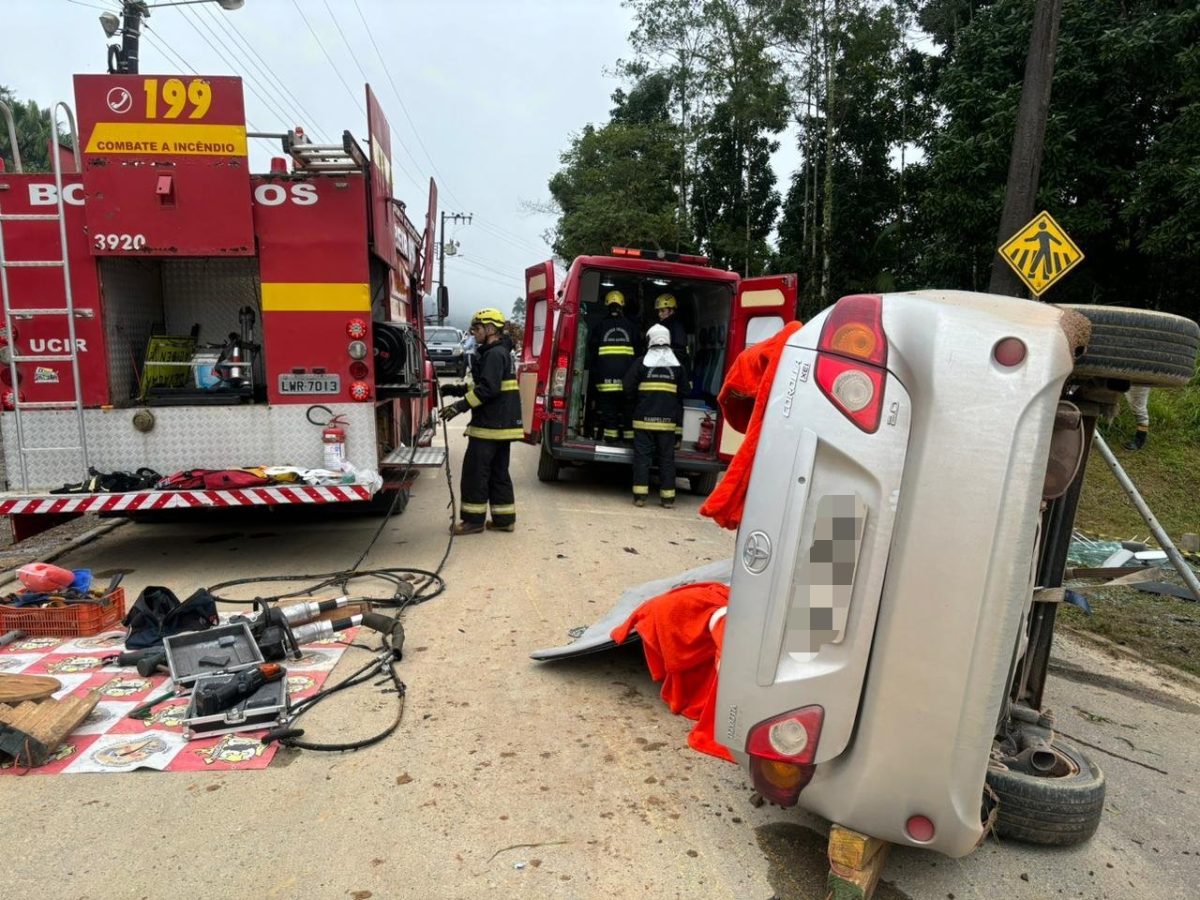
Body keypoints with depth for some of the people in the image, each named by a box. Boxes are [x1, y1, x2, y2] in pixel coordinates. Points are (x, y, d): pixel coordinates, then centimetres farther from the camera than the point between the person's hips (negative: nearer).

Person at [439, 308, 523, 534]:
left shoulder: (495, 354, -14)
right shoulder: (499, 352, 19)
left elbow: (488, 388, -24)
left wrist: (460, 406, -24)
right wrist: (457, 389, 15)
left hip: (490, 425, -10)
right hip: (502, 424, 10)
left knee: (475, 472, -3)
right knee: (499, 473, 13)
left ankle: (473, 520, 3)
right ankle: (504, 519, 17)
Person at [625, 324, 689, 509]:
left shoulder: (642, 363, -3)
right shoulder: (677, 365, 5)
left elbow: (629, 387, -4)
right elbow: (683, 391, 7)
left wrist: (636, 403, 14)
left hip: (644, 419, -2)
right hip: (668, 419, 2)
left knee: (642, 455, 2)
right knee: (667, 457, 7)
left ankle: (640, 495, -1)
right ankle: (668, 497, 8)